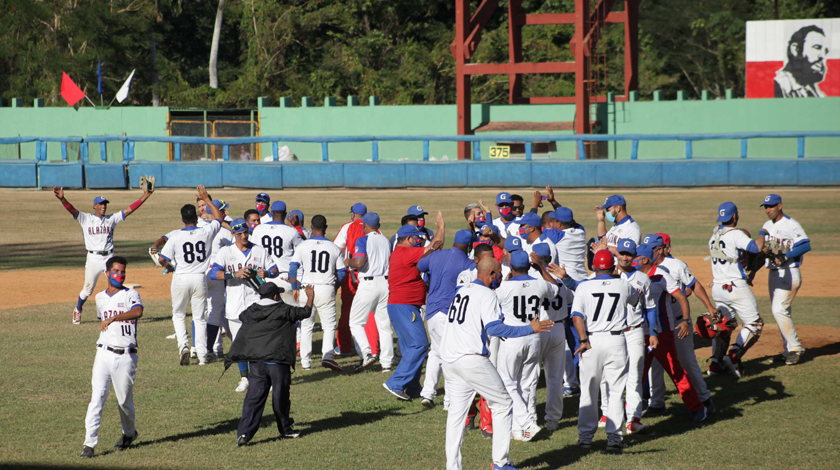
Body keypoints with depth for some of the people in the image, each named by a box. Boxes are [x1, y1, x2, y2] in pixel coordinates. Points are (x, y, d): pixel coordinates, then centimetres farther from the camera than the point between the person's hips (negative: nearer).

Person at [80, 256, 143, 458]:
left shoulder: (131, 295, -1)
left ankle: (129, 433, 32)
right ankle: (90, 443, -12)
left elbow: (138, 312, -23)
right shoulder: (100, 298, 15)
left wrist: (113, 318, -30)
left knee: (125, 400, 6)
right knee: (97, 397, -9)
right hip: (104, 354, 3)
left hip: (126, 356, -3)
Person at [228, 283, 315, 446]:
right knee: (280, 396, 10)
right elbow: (305, 312, 6)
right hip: (278, 361, -4)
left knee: (254, 397, 0)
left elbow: (241, 316, 30)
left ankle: (244, 432, -12)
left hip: (256, 362, 4)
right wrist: (310, 297, 25)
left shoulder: (250, 312, 8)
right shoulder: (283, 310, -5)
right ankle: (285, 429, 25)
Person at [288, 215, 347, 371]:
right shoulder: (334, 248, 4)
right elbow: (342, 272, 6)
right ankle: (327, 356, -16)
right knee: (329, 326, 4)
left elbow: (293, 267, -6)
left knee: (306, 326, 12)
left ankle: (305, 361, 12)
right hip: (327, 290, 0)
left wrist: (295, 288, 2)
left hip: (306, 289, 0)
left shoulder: (303, 246, -1)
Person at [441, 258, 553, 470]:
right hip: (472, 360, -8)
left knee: (456, 412, 11)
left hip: (448, 358, 8)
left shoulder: (462, 291, 18)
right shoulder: (486, 295, -8)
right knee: (502, 404, 4)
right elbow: (493, 327, -20)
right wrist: (530, 329, -17)